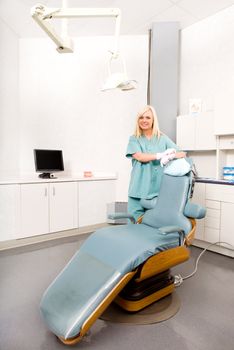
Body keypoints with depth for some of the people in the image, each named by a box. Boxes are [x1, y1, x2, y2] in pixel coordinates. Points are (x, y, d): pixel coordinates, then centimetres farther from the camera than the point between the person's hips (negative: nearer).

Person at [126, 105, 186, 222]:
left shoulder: (163, 138, 12)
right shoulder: (134, 139, 8)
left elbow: (181, 153, 4)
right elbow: (139, 157, -8)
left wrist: (171, 156, -18)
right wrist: (161, 155, -17)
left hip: (159, 188, 1)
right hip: (139, 188, -1)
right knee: (136, 221, 2)